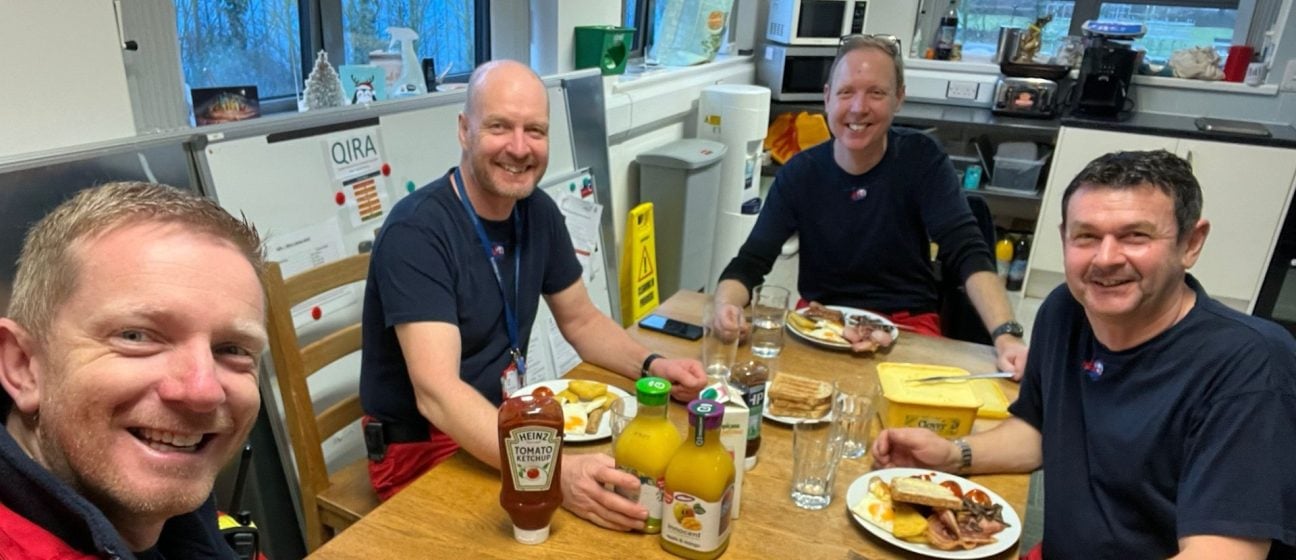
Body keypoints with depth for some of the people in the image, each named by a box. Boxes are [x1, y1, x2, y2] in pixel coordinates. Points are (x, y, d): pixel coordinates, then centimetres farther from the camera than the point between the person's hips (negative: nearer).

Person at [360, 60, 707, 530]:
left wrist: (652, 366, -8)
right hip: (422, 448, -6)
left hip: (505, 424, 6)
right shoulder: (415, 232, -22)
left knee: (643, 477, -6)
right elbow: (436, 392, -31)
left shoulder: (538, 212, 0)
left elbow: (582, 321, 10)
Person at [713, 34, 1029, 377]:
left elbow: (969, 254, -16)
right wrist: (728, 307, -33)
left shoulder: (922, 160, -7)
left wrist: (1006, 336, -32)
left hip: (908, 326, -1)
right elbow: (750, 263, -10)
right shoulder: (799, 174, -5)